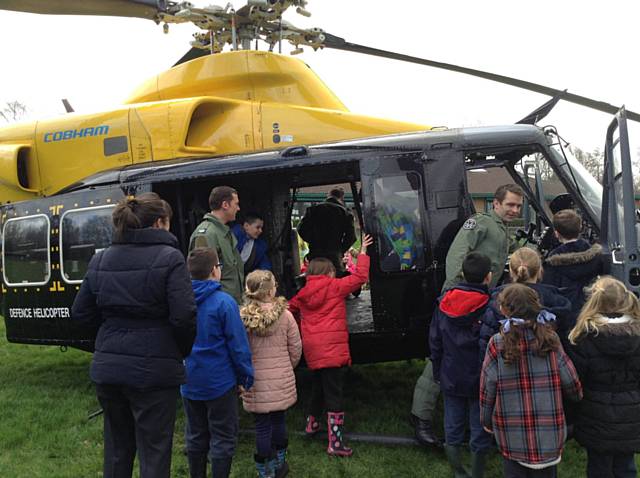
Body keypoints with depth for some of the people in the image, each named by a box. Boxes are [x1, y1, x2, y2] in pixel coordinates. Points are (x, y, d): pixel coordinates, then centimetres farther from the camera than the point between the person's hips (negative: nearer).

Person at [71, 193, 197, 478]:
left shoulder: (101, 260, 7)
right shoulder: (169, 258, -11)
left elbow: (80, 313, 9)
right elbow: (184, 316, -17)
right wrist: (183, 351, 1)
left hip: (107, 368, 6)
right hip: (152, 371, -5)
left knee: (116, 447, 21)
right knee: (154, 453, 6)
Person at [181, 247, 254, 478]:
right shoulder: (224, 302, -17)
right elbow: (238, 344, -15)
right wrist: (245, 378, -4)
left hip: (189, 382, 5)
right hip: (220, 381, -5)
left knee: (195, 437, 18)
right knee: (223, 439, 7)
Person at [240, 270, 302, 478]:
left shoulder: (242, 317, -10)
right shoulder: (285, 315, -8)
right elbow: (296, 348, 0)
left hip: (256, 381, -1)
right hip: (282, 379, 1)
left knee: (262, 425, 8)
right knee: (278, 419, 17)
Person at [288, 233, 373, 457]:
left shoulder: (303, 293, 11)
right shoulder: (335, 286, -2)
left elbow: (290, 307, 22)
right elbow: (360, 277, -2)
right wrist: (363, 252, 9)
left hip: (312, 349, 6)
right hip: (332, 346, -6)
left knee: (319, 385, 27)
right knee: (334, 393, -6)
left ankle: (312, 422, 44)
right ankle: (335, 442, -7)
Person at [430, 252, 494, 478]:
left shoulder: (444, 302, -3)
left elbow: (435, 340, 5)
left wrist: (437, 372, 15)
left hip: (451, 379, 4)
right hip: (480, 380, -4)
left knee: (453, 427, 16)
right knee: (480, 429, 11)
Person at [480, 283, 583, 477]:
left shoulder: (497, 344, -13)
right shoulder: (550, 339, -10)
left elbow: (487, 388, -7)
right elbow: (573, 386, -5)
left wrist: (486, 421, 8)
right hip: (550, 435, 1)